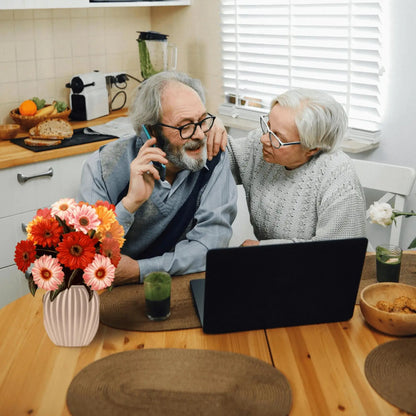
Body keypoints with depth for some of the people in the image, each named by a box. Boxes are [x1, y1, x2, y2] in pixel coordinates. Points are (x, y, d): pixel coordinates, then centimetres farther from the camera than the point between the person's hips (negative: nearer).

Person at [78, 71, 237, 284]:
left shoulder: (213, 158, -8)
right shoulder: (104, 165, -13)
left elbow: (212, 240, -14)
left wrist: (139, 269, -24)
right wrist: (131, 202, -28)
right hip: (113, 292, -1)